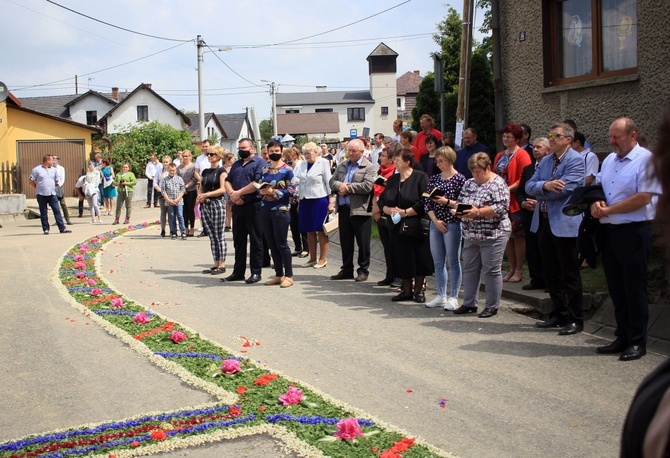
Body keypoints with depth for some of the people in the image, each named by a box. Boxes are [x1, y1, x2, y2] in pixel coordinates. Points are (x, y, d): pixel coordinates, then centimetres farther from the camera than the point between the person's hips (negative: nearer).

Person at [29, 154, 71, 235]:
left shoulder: (53, 170, 12)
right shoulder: (37, 170, -2)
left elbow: (56, 181, 23)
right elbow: (31, 181, 1)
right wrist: (38, 188, 2)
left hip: (52, 194, 3)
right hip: (41, 195, -3)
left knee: (57, 210, -1)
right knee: (43, 212, 3)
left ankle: (62, 228, -2)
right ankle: (45, 229, 10)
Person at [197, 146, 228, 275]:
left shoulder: (221, 171, -4)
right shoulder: (205, 171, 16)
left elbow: (223, 189, -13)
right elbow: (201, 188, 19)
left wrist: (206, 194, -17)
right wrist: (199, 196, -3)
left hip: (217, 204, -7)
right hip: (205, 205, 7)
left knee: (219, 236, -5)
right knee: (211, 236, 8)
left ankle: (222, 264, -1)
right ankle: (216, 264, 12)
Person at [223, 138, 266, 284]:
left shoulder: (259, 163, -5)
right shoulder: (236, 165, 20)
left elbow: (257, 183, -17)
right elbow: (227, 181, 13)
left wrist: (239, 193, -15)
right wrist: (232, 193, -7)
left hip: (254, 205, -7)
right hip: (238, 205, 8)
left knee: (255, 240, -1)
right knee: (238, 239, 11)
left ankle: (256, 272, 5)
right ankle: (238, 272, 18)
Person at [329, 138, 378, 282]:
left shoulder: (369, 167, -5)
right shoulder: (342, 166, 15)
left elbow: (367, 186, -18)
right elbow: (332, 181, 11)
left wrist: (347, 187, -14)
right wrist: (339, 185, -12)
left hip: (360, 209, -6)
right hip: (343, 209, 6)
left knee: (362, 242, 2)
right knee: (345, 241, 12)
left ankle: (363, 270, 12)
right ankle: (346, 270, 22)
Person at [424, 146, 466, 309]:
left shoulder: (459, 179, -5)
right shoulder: (434, 178, 10)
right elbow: (427, 202, 5)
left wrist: (447, 202, -17)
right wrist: (436, 220, -6)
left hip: (452, 224, -6)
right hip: (435, 223, 6)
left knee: (453, 262, -1)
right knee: (438, 262, 10)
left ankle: (453, 298, 5)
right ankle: (441, 296, 18)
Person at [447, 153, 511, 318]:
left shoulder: (498, 184, -10)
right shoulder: (469, 183, 13)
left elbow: (501, 208, -20)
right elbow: (460, 202, 17)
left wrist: (478, 212, -24)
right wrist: (452, 205, -7)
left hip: (492, 236, -8)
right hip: (471, 235, 8)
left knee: (491, 271, -1)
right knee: (469, 269, 11)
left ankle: (492, 306, 9)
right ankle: (469, 304, 21)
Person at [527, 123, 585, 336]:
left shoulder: (575, 160, -9)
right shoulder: (545, 161, 14)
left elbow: (565, 188, -21)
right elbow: (529, 186, 5)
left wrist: (541, 191, -5)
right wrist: (545, 186, -17)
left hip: (565, 224, -8)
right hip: (543, 222, 8)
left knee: (569, 274, 0)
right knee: (551, 272, 14)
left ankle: (575, 319, 9)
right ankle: (559, 314, 25)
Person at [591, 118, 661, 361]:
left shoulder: (646, 159, -10)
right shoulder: (609, 160, 15)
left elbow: (643, 198, -18)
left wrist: (608, 209, -13)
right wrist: (595, 203, -5)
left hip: (633, 232, -7)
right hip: (609, 231, 7)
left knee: (634, 290, 0)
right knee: (616, 288, 12)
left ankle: (637, 342, 9)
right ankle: (623, 338, 21)